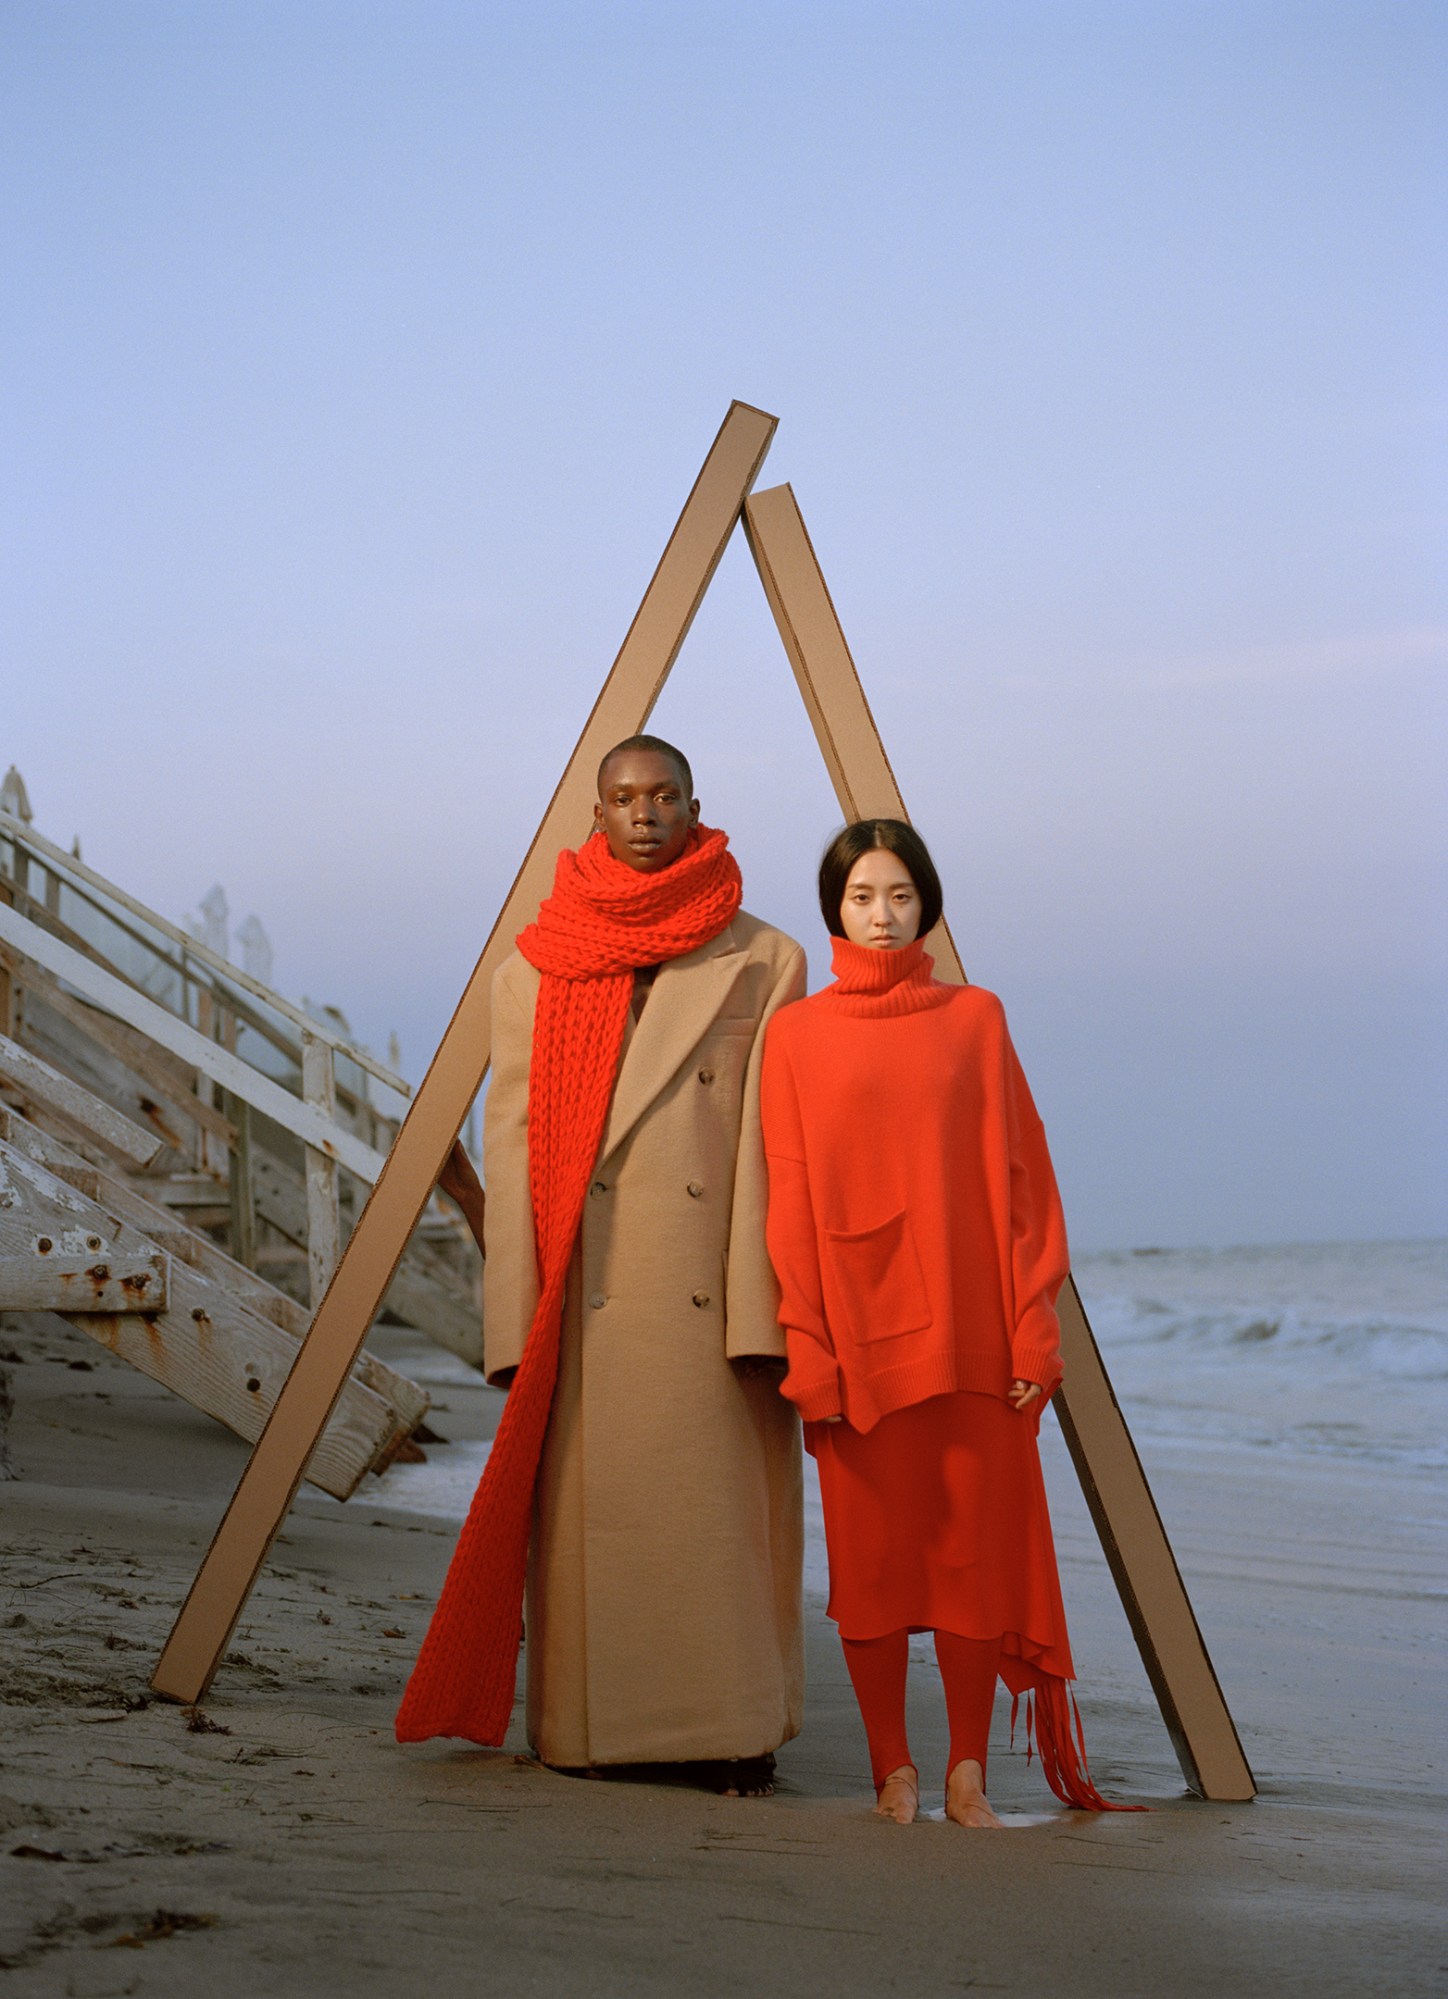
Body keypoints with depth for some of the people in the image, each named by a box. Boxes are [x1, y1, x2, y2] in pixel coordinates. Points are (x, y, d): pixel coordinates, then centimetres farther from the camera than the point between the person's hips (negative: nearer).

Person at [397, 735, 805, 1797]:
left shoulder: (764, 963, 5)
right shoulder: (535, 971, 9)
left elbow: (775, 1143, 1)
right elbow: (513, 1145, 6)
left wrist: (768, 1305, -8)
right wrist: (518, 1319, -1)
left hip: (710, 1296, -1)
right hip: (588, 1301, 1)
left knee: (721, 1511, 0)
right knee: (590, 1514, 3)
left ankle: (737, 1728, 10)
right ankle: (591, 1723, 14)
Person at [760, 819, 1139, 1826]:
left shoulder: (975, 1018, 8)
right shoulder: (798, 1034, 5)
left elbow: (1021, 1175, 6)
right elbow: (792, 1201, 2)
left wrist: (1034, 1328, -2)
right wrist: (807, 1352, -5)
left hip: (970, 1332, 1)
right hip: (860, 1332, -1)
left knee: (976, 1550, 1)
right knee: (871, 1556, 3)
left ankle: (969, 1770, 10)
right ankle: (893, 1770, 13)